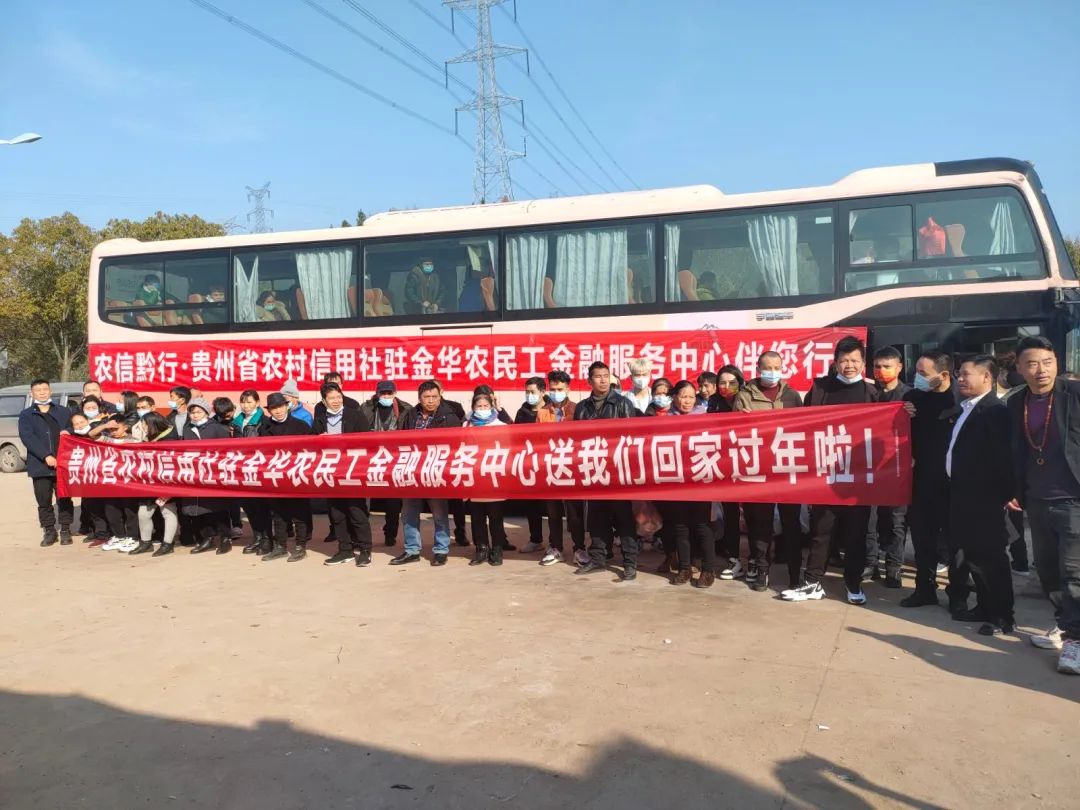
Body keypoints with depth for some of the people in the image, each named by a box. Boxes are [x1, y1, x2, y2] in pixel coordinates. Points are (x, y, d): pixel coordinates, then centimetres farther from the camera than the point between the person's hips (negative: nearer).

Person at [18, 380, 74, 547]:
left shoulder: (64, 412, 14)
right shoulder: (26, 415, 9)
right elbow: (27, 438, -5)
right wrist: (46, 456, -17)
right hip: (39, 465, 0)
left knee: (64, 499, 2)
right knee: (44, 501, 4)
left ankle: (65, 530, 12)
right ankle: (49, 531, 15)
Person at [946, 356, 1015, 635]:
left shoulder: (995, 411, -14)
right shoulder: (962, 410, 13)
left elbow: (1002, 457, -19)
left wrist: (1003, 495, -19)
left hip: (983, 497, -9)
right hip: (963, 495, 9)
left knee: (990, 556, 0)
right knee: (973, 555, 16)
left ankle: (1003, 616, 11)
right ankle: (985, 606, 29)